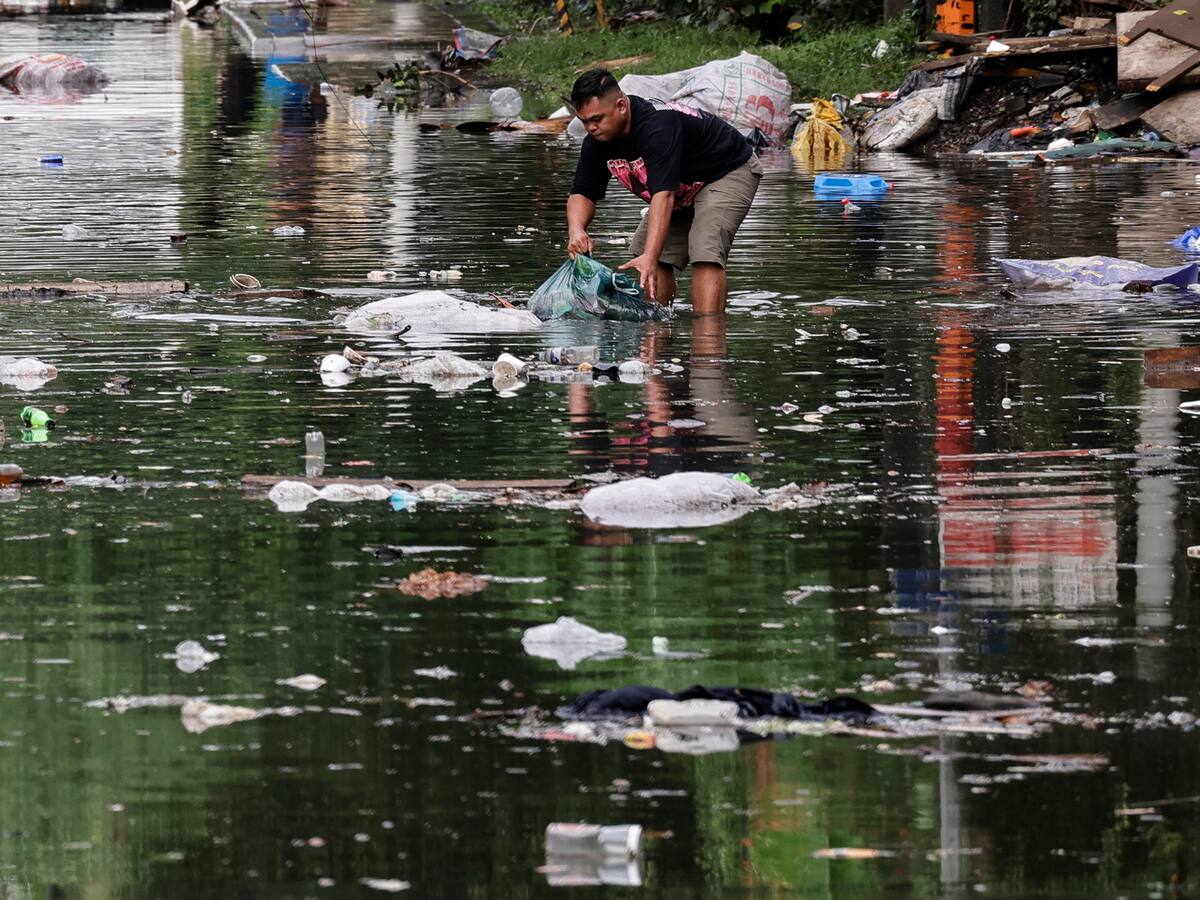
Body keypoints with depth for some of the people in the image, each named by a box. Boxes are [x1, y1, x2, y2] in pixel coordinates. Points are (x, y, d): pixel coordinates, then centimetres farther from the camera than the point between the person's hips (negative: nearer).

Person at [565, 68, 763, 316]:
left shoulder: (658, 126, -39)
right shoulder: (598, 140, -13)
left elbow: (663, 194, -47)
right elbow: (583, 193, -5)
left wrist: (649, 258, -55)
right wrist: (576, 231, -29)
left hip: (729, 172, -9)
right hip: (685, 191, 9)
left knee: (705, 254, -28)